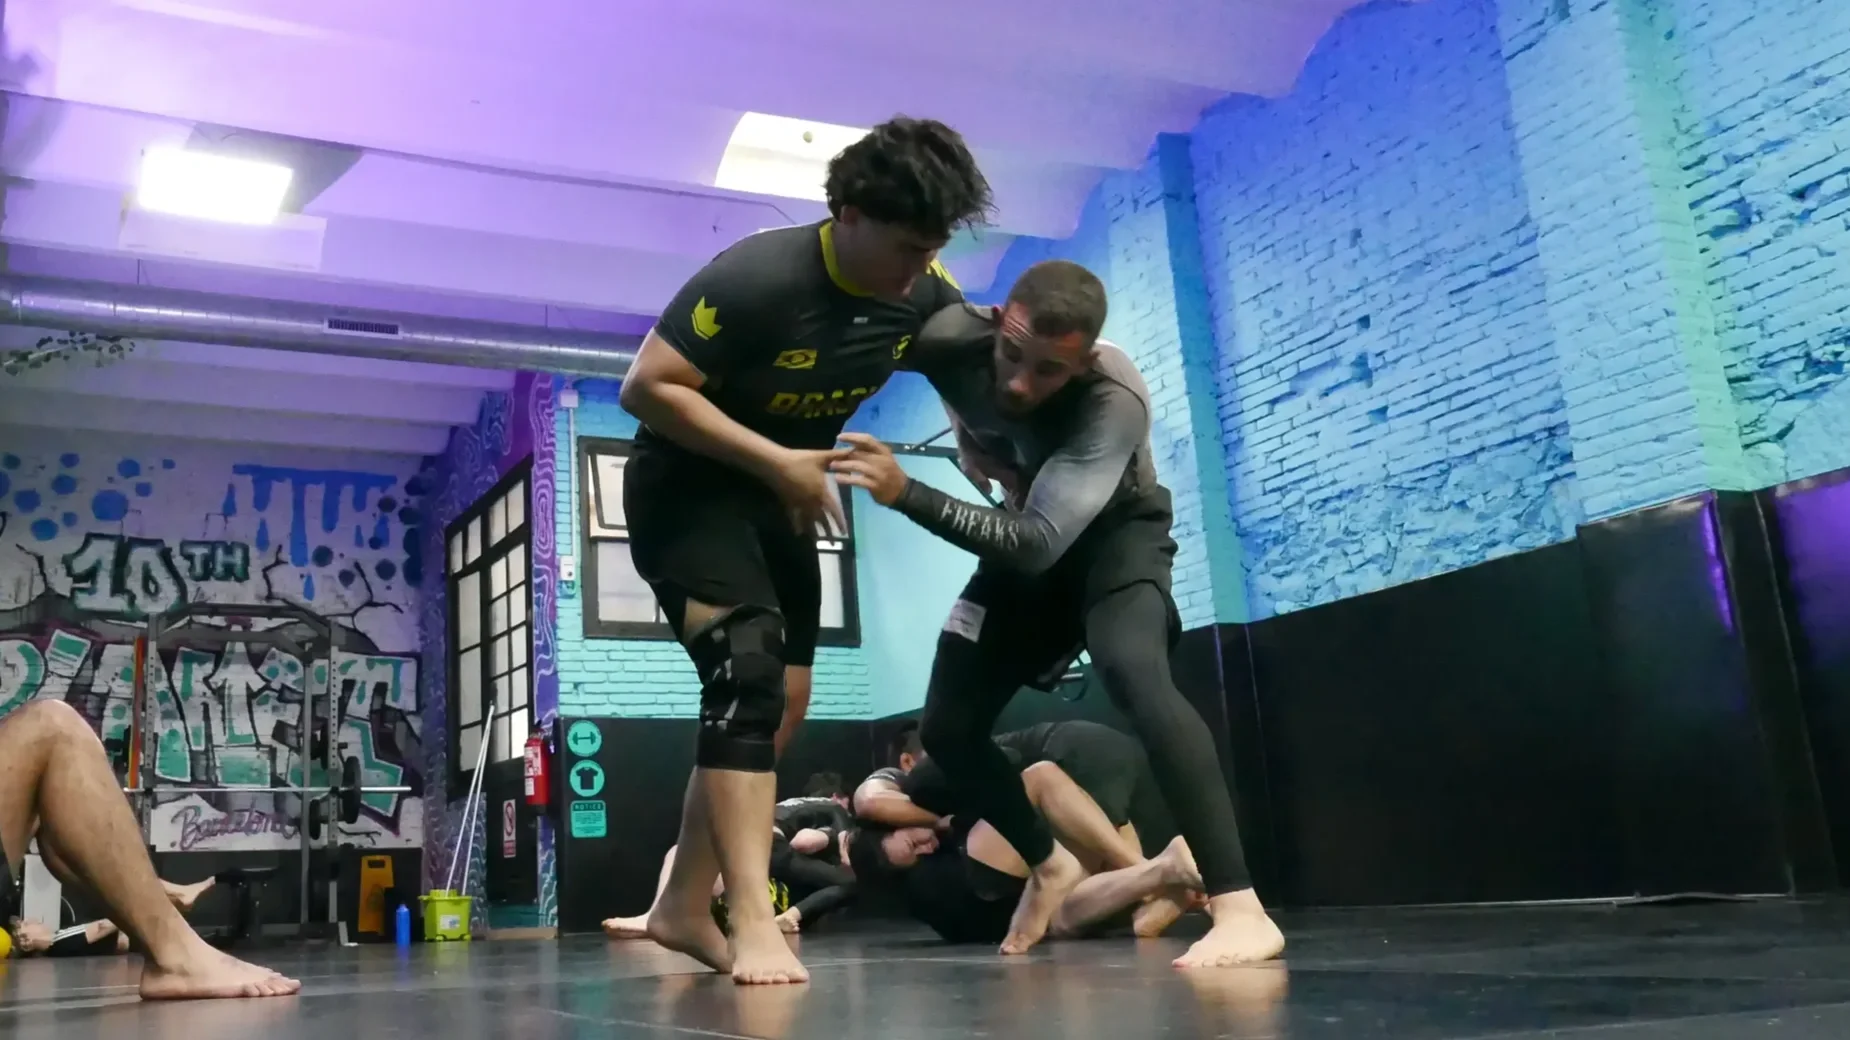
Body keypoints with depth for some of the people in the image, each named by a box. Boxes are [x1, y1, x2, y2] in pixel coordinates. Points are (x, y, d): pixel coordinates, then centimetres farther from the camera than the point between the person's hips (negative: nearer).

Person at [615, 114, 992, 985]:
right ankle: (753, 919, -24)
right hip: (684, 485, -7)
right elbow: (645, 387, -27)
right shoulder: (757, 278, -29)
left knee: (779, 704, 7)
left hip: (781, 497, 8)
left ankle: (685, 907, 19)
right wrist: (778, 461, -28)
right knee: (746, 674, -25)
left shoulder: (928, 296, -9)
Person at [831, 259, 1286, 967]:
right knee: (946, 729, 3)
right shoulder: (949, 336, -29)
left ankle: (1239, 908, -35)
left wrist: (907, 494, -51)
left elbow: (1038, 544, -43)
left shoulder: (1116, 399, -38)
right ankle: (1050, 868, 28)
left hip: (1113, 532, -5)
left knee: (1133, 670, -37)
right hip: (1026, 539, 5)